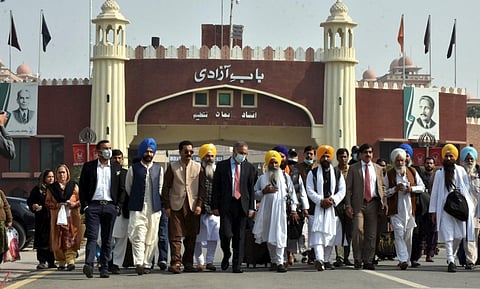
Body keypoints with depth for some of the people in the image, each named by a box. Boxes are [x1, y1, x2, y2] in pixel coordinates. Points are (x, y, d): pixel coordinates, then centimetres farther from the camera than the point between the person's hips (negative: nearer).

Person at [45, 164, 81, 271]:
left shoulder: (74, 186, 9)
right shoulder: (51, 188, 12)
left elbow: (81, 199, 9)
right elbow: (47, 202, 9)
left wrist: (75, 204, -11)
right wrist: (56, 205, -9)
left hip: (71, 217, -2)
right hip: (57, 217, 2)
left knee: (71, 239, -13)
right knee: (58, 240, -1)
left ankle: (71, 261, -19)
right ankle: (61, 262, 7)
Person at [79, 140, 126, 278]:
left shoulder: (116, 167, 13)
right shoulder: (88, 166, 7)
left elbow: (122, 189, 13)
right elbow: (82, 187, 5)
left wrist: (118, 206, 3)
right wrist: (85, 205, -4)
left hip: (110, 206, 2)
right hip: (93, 205, -2)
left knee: (107, 239, 4)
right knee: (92, 236, -12)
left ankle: (104, 268, 8)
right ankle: (88, 265, -23)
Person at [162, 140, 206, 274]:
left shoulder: (198, 167, 9)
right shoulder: (172, 167, 6)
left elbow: (202, 187, 8)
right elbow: (166, 187, 6)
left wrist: (199, 204, -3)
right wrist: (167, 206, -1)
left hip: (193, 206, 2)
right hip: (176, 206, -2)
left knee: (191, 236, 4)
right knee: (175, 235, -7)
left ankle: (188, 264, 12)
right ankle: (175, 263, -7)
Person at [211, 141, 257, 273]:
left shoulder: (250, 168, 9)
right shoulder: (222, 166, 5)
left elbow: (252, 189, 8)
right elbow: (216, 187, 4)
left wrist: (251, 208, 1)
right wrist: (215, 206, -2)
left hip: (242, 205, 2)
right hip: (226, 205, -1)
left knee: (239, 237, 2)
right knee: (226, 233, -11)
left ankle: (237, 265, 9)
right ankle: (226, 256, 17)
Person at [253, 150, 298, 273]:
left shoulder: (285, 177, 10)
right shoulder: (262, 178, 13)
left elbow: (291, 193, 10)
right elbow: (254, 194, 12)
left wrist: (293, 208, 3)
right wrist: (264, 192, -7)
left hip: (281, 209, -2)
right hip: (267, 210, 3)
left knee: (279, 236, -12)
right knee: (269, 237, 5)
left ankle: (280, 262, -15)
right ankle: (274, 261, 14)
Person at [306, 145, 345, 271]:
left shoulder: (337, 174, 12)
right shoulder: (313, 173, 6)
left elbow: (342, 190, 7)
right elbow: (309, 190, -2)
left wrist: (332, 200, -10)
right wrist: (321, 201, -14)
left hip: (332, 208, 3)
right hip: (317, 208, -3)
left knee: (331, 233, 6)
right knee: (318, 232, -16)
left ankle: (326, 260, 17)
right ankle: (319, 259, -28)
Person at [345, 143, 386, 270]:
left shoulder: (378, 168, 15)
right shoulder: (353, 168, 5)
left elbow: (382, 187, 18)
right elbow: (348, 188, 3)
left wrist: (383, 201, 4)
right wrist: (348, 205, -6)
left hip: (373, 203, 3)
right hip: (358, 204, -3)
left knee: (371, 234, 2)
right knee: (358, 230, -17)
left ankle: (368, 261, 10)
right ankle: (357, 259, -3)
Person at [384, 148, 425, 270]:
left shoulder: (412, 172, 8)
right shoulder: (389, 174, 2)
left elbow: (422, 187, 11)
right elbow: (384, 192, 2)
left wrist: (412, 189, -7)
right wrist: (395, 189, -15)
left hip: (410, 209, 2)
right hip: (396, 210, -2)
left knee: (408, 235, 8)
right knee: (399, 234, -11)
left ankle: (408, 258, 20)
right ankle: (402, 260, -15)